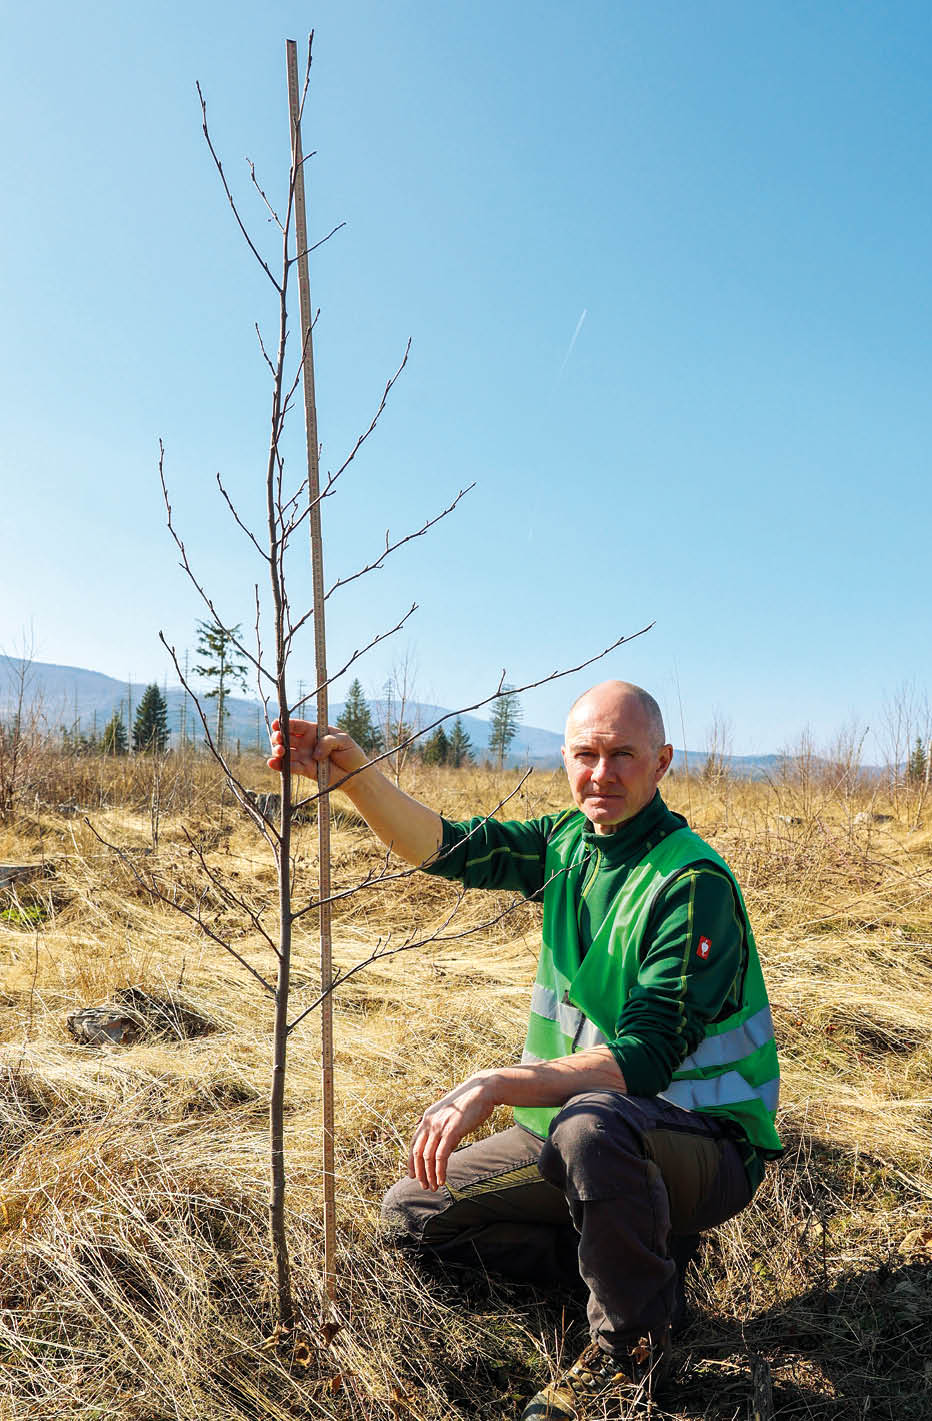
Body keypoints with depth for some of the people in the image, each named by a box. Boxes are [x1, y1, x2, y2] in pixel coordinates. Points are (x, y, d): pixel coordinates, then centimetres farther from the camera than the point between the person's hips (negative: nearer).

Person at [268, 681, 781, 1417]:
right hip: (574, 1128, 7)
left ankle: (628, 1351, -12)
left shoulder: (693, 884, -22)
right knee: (412, 1210, 7)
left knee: (590, 1125, -41)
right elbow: (443, 845, -5)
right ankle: (640, 1260, 7)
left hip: (703, 1141, -7)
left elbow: (643, 1060, -29)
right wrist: (347, 763, -18)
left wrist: (496, 1086, -36)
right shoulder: (569, 844, 0)